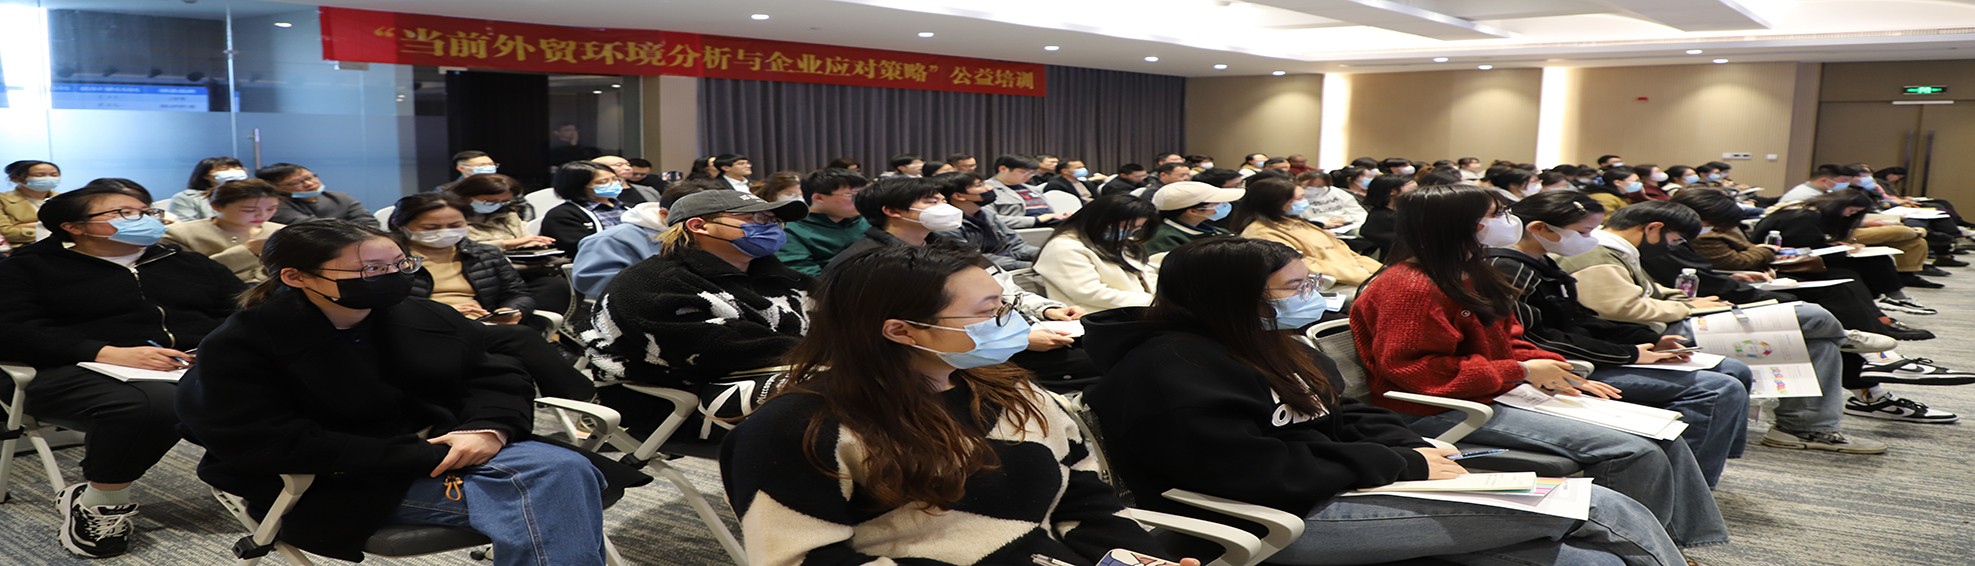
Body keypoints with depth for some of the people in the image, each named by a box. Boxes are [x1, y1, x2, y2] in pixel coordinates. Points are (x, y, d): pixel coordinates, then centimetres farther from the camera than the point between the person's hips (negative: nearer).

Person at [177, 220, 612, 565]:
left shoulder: (426, 318, 7)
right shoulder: (239, 347, -9)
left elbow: (495, 378, 9)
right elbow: (271, 445, -19)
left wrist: (489, 429, -19)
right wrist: (430, 457, -23)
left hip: (449, 451, 6)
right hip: (345, 486, -6)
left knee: (564, 471, -25)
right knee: (533, 486, -28)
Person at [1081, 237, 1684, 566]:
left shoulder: (1263, 347, 16)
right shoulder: (1171, 371, -16)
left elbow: (1345, 415, 20)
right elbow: (1262, 474, -24)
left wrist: (1416, 449, -3)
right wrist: (1405, 466, -15)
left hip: (1332, 487, 10)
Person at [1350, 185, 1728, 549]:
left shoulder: (1469, 276, 14)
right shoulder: (1410, 287, -18)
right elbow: (1413, 371, -23)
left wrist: (1558, 371, 1)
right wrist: (1521, 372, -18)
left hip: (1498, 394, 11)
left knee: (1664, 440, 2)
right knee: (1634, 454, -21)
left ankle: (1693, 542, 10)